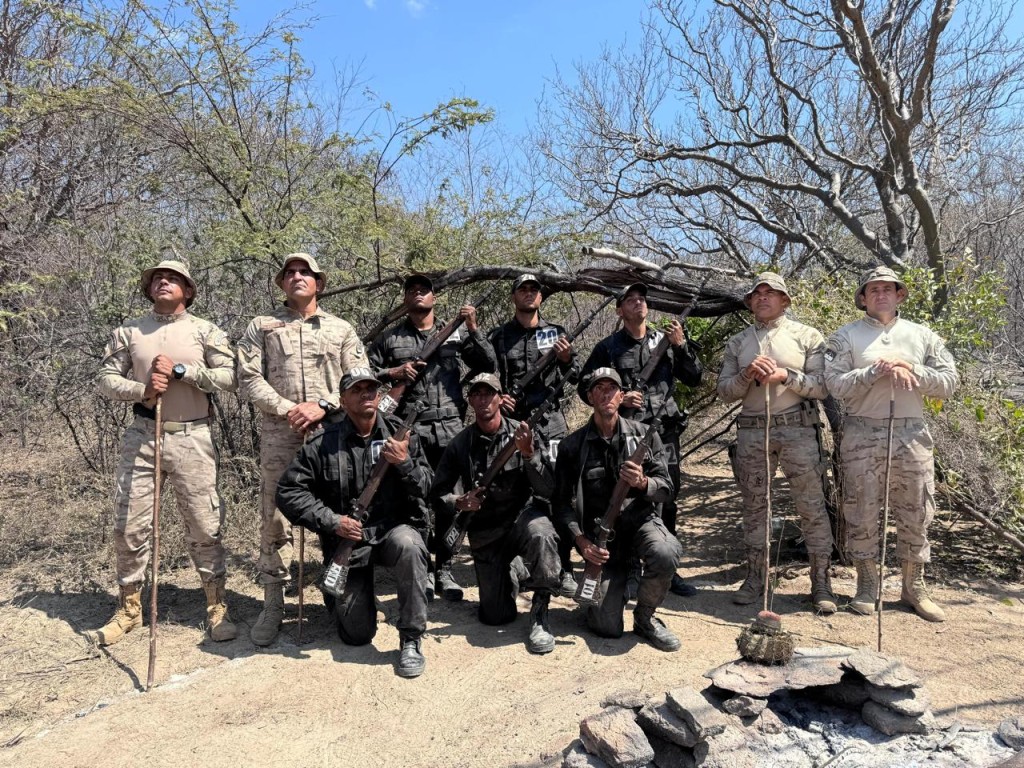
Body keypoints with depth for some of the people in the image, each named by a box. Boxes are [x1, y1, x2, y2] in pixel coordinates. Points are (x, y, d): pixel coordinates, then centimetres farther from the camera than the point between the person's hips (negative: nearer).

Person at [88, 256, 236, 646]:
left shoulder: (205, 331, 3)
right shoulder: (128, 332, 9)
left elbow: (229, 378, -6)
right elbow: (107, 379, 5)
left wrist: (179, 369, -14)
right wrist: (142, 390, -13)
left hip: (192, 438, -2)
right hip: (141, 437, 3)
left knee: (204, 526, 2)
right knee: (129, 525, 6)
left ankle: (217, 607, 15)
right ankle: (129, 608, 23)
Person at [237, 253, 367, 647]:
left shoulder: (341, 329, 13)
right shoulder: (261, 326, 11)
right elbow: (249, 378, 2)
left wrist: (323, 405, -10)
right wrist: (288, 409, -10)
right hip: (278, 436, 0)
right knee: (274, 518, 1)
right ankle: (273, 603, 11)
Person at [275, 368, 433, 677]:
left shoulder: (401, 434, -4)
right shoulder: (324, 443, -9)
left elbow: (426, 488, -4)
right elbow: (288, 491, -7)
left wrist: (405, 463, -24)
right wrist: (331, 521, -16)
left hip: (394, 529, 1)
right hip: (347, 538, 0)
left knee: (408, 545, -37)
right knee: (358, 634, -1)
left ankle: (411, 640, -18)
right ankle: (337, 593, 37)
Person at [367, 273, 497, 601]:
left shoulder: (456, 333, 10)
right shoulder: (390, 339, 10)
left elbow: (488, 366, 4)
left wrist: (473, 329, -6)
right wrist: (391, 373, -8)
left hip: (451, 429, 1)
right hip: (409, 430, 0)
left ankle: (444, 570, 16)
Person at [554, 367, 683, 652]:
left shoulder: (644, 435, 2)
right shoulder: (572, 446, -1)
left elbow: (667, 489, 0)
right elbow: (562, 503, 2)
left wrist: (642, 483, -21)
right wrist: (581, 540, -11)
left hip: (641, 520, 1)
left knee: (665, 553, -36)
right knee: (608, 628, -12)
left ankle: (645, 618, -4)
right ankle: (608, 588, 26)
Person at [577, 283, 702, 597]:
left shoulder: (666, 341, 10)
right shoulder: (608, 347, 4)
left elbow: (694, 379, 9)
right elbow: (585, 388, 4)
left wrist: (682, 345, -4)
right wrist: (617, 397, -11)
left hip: (664, 432, 2)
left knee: (667, 501, 7)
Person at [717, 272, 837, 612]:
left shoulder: (807, 336, 5)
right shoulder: (737, 342, 13)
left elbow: (822, 386, -2)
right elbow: (724, 391, 7)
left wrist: (786, 375, -16)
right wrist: (747, 374, -11)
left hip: (798, 430, -3)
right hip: (752, 432, 3)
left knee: (812, 507, 0)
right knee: (754, 508, 9)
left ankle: (821, 581, 11)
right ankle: (755, 578, 19)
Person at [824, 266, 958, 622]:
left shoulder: (923, 336, 11)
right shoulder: (846, 336, 2)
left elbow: (949, 381, 3)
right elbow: (835, 384, -9)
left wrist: (911, 371, -11)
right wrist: (876, 371, -18)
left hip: (912, 435, 3)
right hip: (863, 436, -2)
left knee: (916, 514, 9)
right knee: (862, 514, 3)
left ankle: (914, 588, 23)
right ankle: (867, 586, 17)